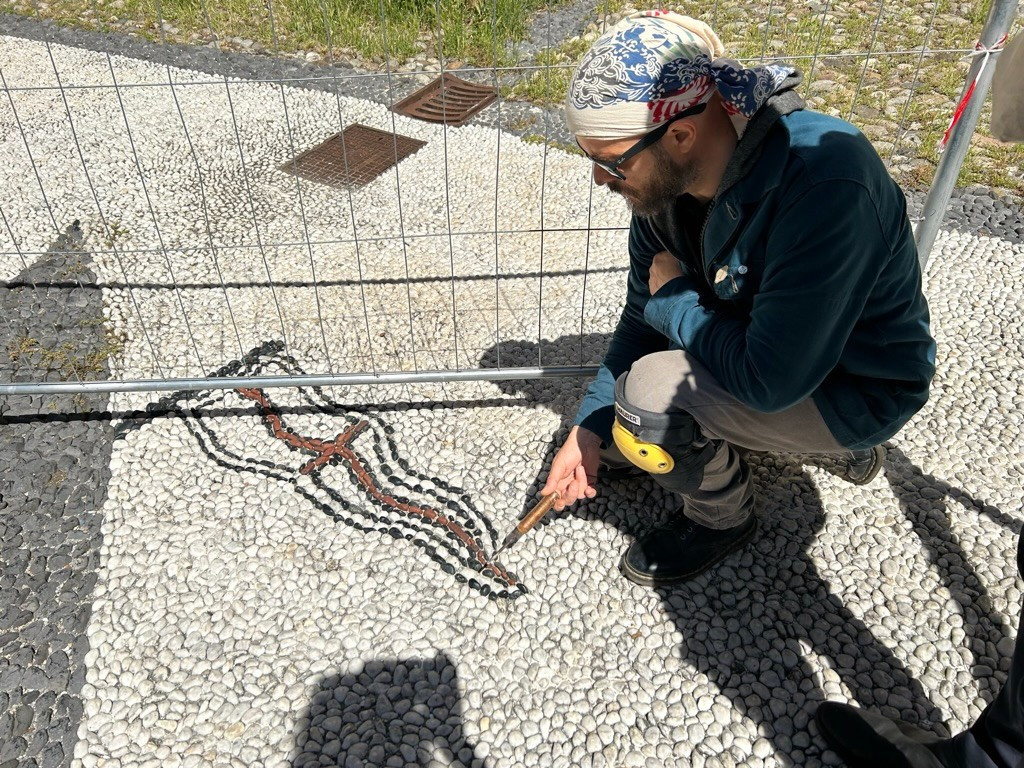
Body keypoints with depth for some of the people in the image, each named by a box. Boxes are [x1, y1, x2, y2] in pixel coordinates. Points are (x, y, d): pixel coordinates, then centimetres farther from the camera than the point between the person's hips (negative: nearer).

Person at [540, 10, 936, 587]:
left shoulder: (826, 185, -36)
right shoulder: (666, 177, -12)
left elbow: (769, 377, -36)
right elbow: (643, 317, -1)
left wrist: (673, 300, -21)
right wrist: (588, 431, -6)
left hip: (858, 385, -7)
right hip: (756, 352, 7)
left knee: (649, 397, -29)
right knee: (608, 434, 8)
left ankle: (723, 517, 2)